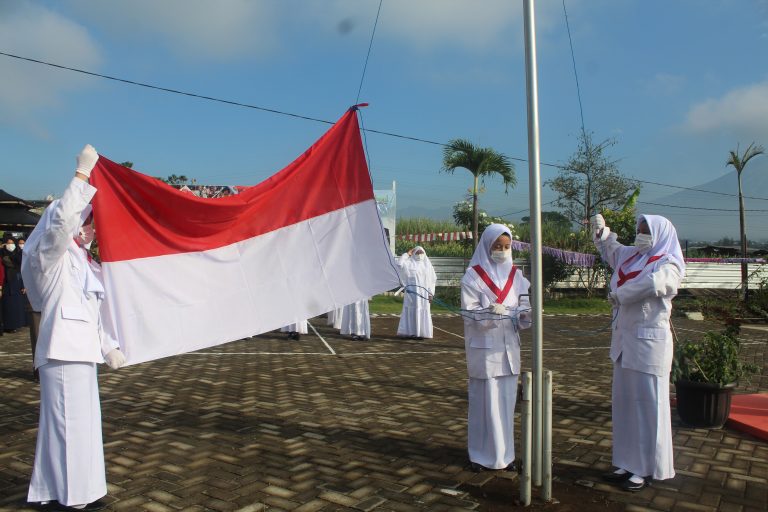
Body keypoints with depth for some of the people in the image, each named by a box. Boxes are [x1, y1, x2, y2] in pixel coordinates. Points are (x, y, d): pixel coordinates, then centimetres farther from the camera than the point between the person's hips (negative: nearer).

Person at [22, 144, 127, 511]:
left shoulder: (80, 260, 18)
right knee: (67, 421, -4)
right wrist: (82, 173, -27)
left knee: (80, 422, 14)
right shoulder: (52, 257, -6)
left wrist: (109, 346, 17)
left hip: (81, 349, 9)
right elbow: (61, 221, -26)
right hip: (63, 350, -9)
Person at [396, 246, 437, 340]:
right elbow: (399, 263, -18)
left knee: (423, 313, 5)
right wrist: (407, 254, -8)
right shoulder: (409, 262, 1)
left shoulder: (427, 264, 10)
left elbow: (432, 280, 9)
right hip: (412, 292, -3)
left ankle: (421, 333, 11)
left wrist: (431, 293, 1)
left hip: (424, 293, 3)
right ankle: (411, 332, 5)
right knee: (412, 312, 0)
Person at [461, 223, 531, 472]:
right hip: (483, 347, -4)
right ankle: (480, 454, 15)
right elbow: (469, 313, -10)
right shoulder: (473, 276, -5)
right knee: (484, 400, 2)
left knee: (506, 399, 10)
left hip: (508, 347, 4)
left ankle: (504, 452, 23)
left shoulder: (515, 275, 8)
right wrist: (489, 312, -27)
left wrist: (524, 315, -16)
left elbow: (522, 308, 6)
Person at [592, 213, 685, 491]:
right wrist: (601, 230, 13)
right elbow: (609, 248, 31)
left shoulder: (669, 264, -7)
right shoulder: (631, 256, 14)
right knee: (624, 403, 12)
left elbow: (652, 283, -26)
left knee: (648, 404, -2)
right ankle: (629, 463, 22)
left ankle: (647, 469, 9)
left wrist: (619, 294, -13)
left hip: (649, 341, -8)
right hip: (624, 339, 8)